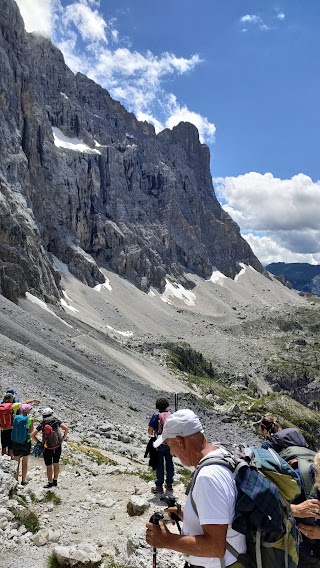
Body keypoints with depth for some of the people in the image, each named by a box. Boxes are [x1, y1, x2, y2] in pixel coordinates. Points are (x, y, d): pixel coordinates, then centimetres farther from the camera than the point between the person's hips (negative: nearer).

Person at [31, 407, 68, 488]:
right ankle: (55, 481, 32)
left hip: (47, 449, -2)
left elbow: (32, 435, -12)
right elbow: (66, 428, -15)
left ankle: (50, 483, 24)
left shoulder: (41, 424, -7)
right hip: (57, 447, 2)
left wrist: (38, 442, 1)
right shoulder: (56, 421, -5)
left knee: (49, 466, 12)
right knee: (56, 464, 20)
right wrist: (63, 438, -3)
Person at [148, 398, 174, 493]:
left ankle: (159, 486, 10)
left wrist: (153, 433, 9)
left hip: (160, 443, -4)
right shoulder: (171, 415, 3)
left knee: (159, 464, 4)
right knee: (169, 463, 14)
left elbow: (150, 431, -11)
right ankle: (169, 484, 24)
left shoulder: (156, 415, -9)